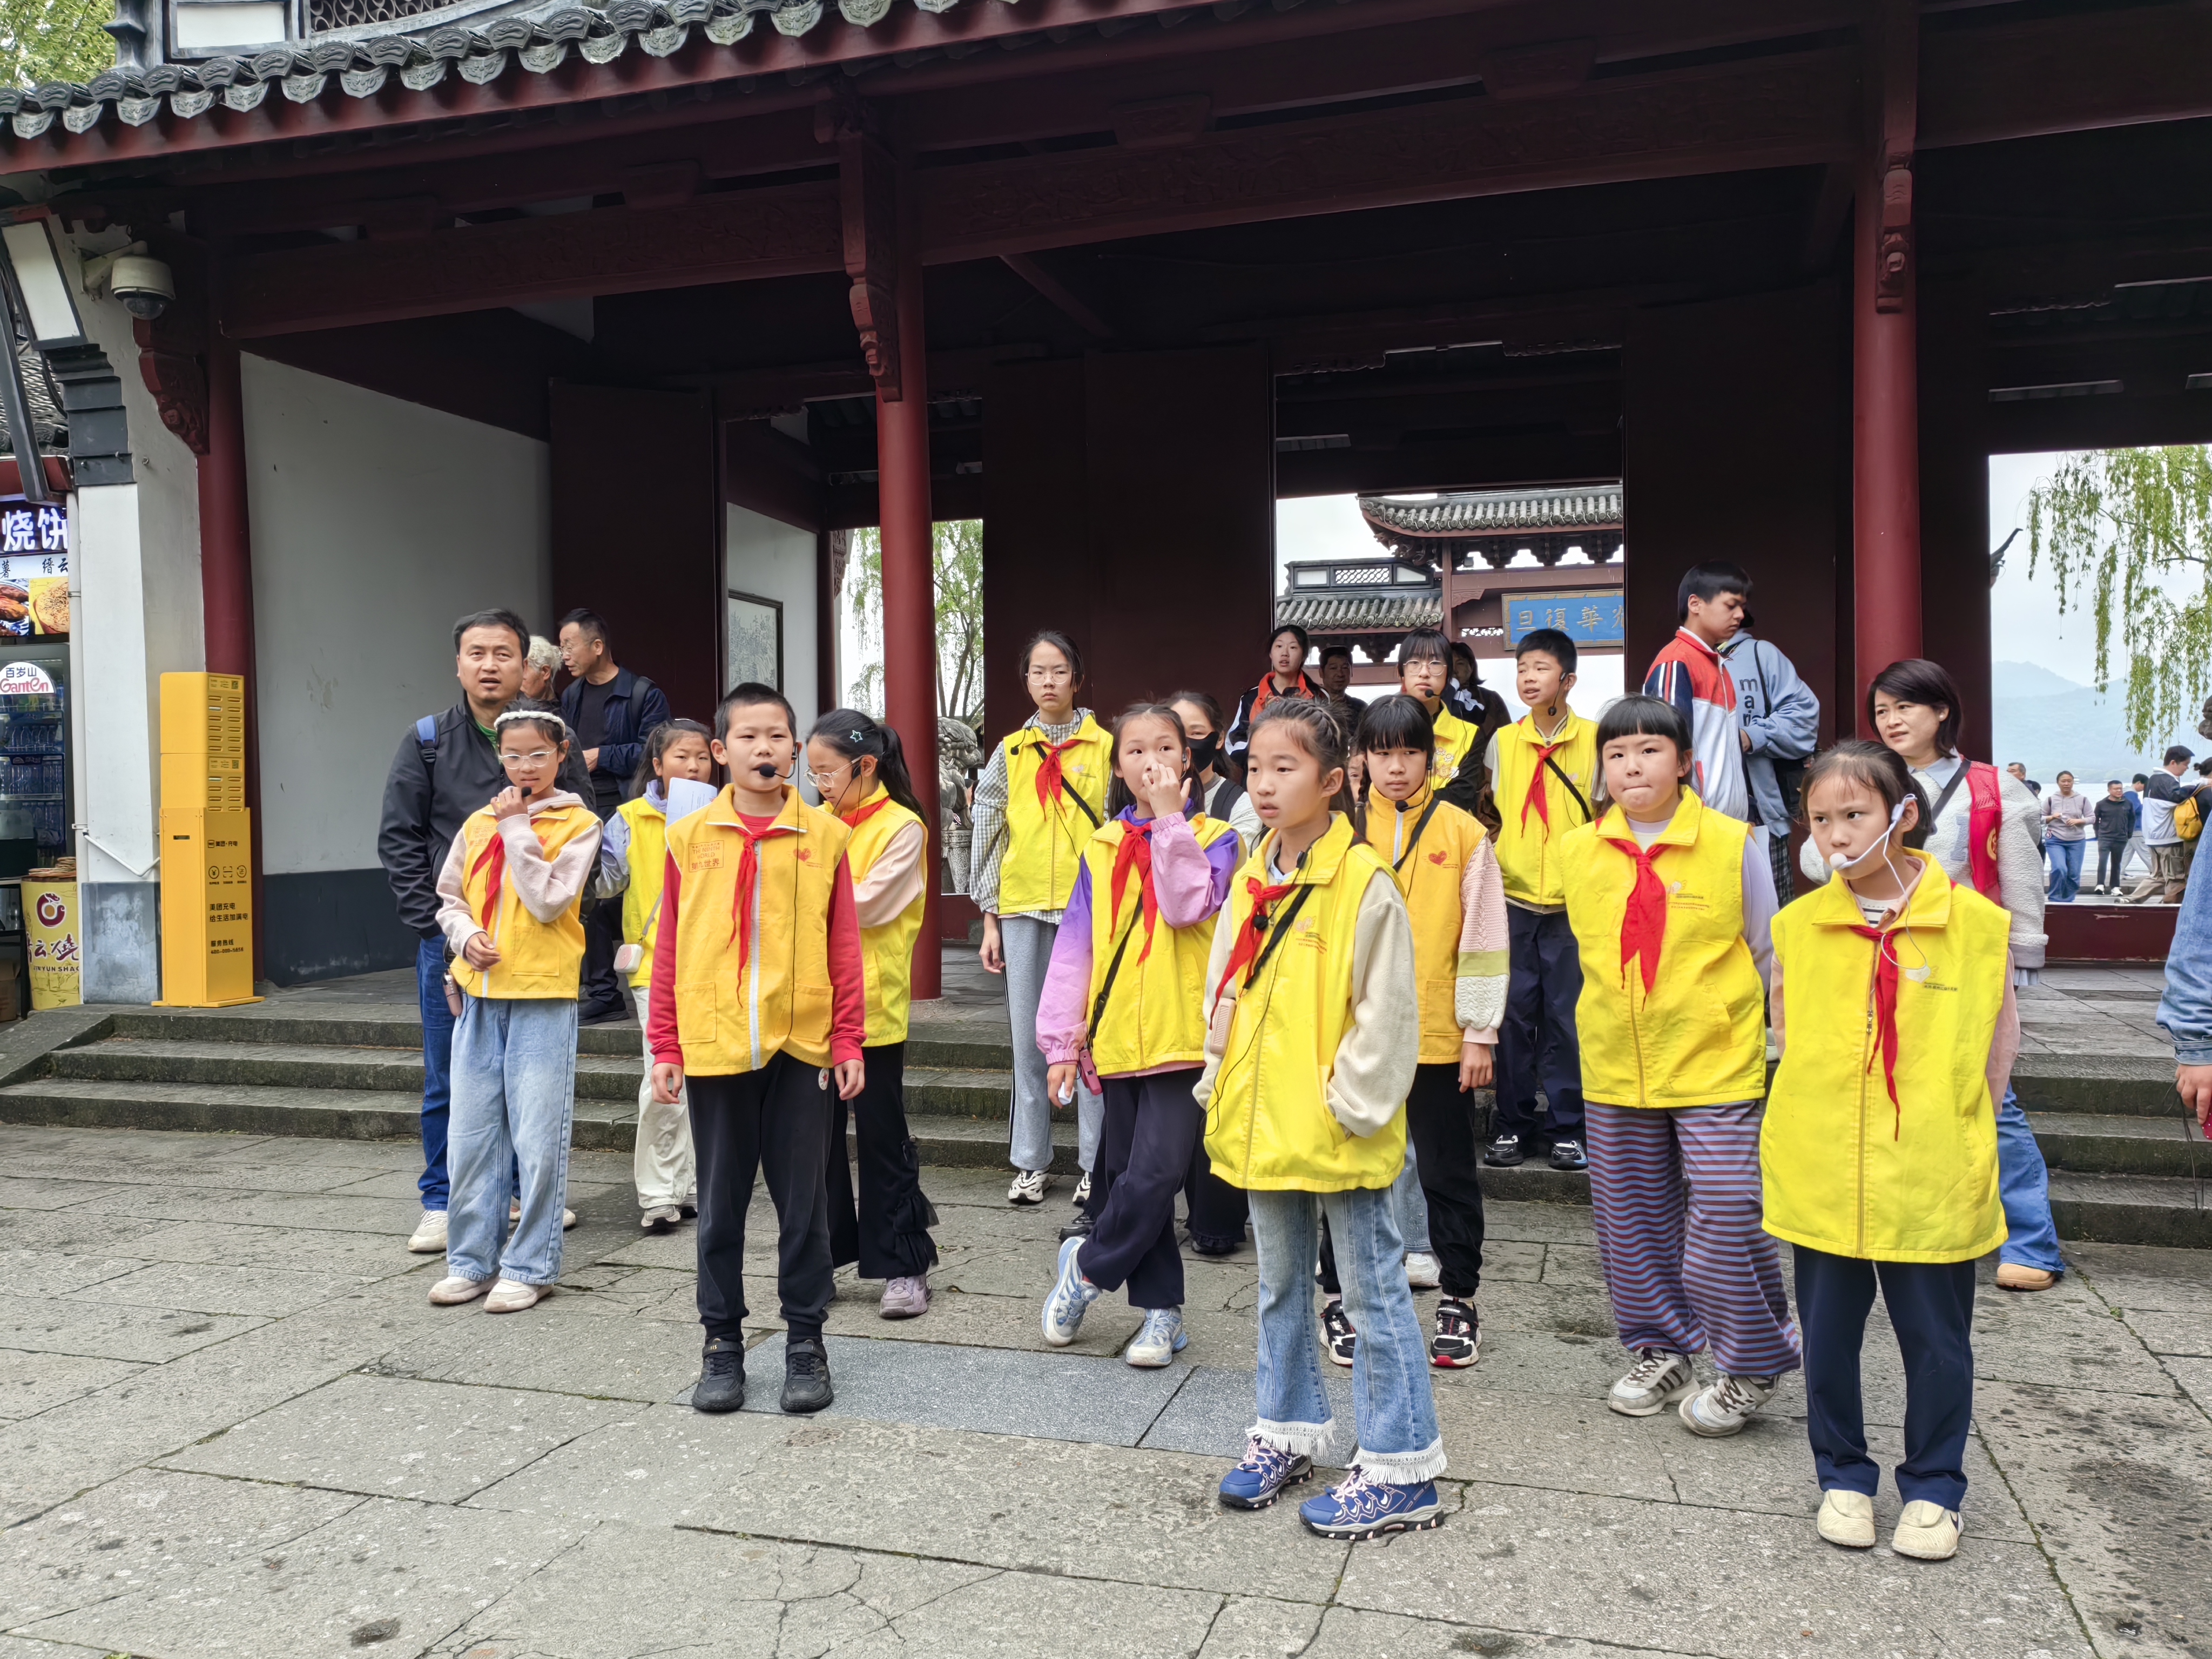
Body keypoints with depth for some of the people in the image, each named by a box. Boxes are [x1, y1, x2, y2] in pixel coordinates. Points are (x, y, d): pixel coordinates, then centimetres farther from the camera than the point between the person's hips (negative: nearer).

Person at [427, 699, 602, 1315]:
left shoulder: (578, 824, -3)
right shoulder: (479, 823, 10)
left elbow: (549, 902, -14)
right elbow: (450, 897, 16)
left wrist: (518, 827, -12)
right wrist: (466, 935, -4)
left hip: (543, 995, -4)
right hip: (480, 994, 5)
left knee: (537, 1138, -1)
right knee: (473, 1136, 10)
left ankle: (529, 1266, 10)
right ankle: (471, 1260, 22)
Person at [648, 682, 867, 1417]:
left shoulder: (823, 834, 0)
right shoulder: (690, 837, 2)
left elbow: (844, 947, 2)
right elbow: (670, 951, 4)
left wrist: (849, 1041, 1)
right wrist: (665, 1047, 3)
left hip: (800, 1044, 0)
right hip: (714, 1045, 1)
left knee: (802, 1199, 8)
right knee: (720, 1202, 11)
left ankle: (805, 1340, 22)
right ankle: (722, 1342, 25)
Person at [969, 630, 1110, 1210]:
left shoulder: (1104, 747, 2)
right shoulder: (1010, 753, 9)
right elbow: (989, 837, 10)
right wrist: (989, 921, 6)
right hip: (1023, 908, 3)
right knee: (1029, 1036, 7)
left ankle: (1096, 1163, 8)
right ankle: (1032, 1163, 17)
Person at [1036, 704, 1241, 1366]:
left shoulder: (1212, 838, 1)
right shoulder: (1103, 848, 9)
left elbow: (1189, 907, -19)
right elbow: (1074, 947, 7)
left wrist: (1170, 820, -16)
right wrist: (1062, 1042, 3)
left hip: (1185, 1038, -4)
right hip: (1119, 1039, 4)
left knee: (1153, 1176, -13)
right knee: (1123, 1178, 10)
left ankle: (1087, 1266, 12)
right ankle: (1161, 1312, 25)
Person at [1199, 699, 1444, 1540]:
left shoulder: (1364, 883, -15)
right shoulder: (1249, 883, 7)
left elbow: (1388, 1011, -15)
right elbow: (1223, 991, 15)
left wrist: (1353, 1107, -16)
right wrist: (1219, 1084, 8)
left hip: (1340, 1133, -7)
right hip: (1263, 1125, 7)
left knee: (1374, 1290, 4)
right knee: (1281, 1284, 19)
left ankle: (1402, 1471, 15)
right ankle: (1289, 1431, 36)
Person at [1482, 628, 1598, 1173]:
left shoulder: (1593, 739, 1)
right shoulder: (1503, 741, 7)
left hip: (1572, 901, -2)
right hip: (1513, 897, 2)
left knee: (1566, 1015, 2)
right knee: (1514, 1013, 5)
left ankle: (1566, 1126, 13)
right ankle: (1512, 1124, 15)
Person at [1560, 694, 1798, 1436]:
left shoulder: (1732, 844, -6)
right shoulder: (1577, 851, 2)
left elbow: (1766, 954, 2)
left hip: (1715, 1065, -3)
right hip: (1614, 1069, 4)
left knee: (1726, 1211, -3)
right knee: (1632, 1215, 12)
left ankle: (1750, 1365, 18)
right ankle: (1659, 1352, 30)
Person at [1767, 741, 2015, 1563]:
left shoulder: (1973, 921, -7)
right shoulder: (1799, 925, -1)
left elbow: (2001, 1025, 6)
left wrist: (1966, 1121, 3)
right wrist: (1819, 1106, 6)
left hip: (1933, 1178, -1)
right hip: (1821, 1176, 2)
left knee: (1937, 1340, 10)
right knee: (1828, 1334, 12)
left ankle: (1932, 1489, 30)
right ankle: (1844, 1478, 31)